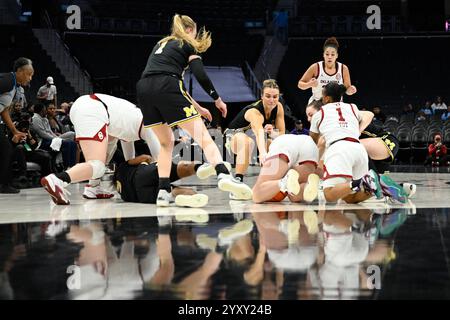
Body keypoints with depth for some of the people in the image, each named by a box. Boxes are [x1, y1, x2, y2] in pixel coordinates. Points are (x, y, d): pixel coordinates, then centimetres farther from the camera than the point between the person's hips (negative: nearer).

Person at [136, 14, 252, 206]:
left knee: (166, 143, 21)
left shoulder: (162, 44, 35)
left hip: (143, 89, 6)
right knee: (203, 136, -6)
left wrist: (197, 108, 34)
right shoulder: (187, 45, 16)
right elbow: (201, 76, 0)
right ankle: (223, 175, -27)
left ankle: (163, 192, 8)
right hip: (166, 89, -6)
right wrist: (218, 100, 14)